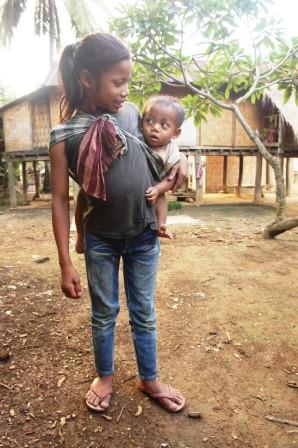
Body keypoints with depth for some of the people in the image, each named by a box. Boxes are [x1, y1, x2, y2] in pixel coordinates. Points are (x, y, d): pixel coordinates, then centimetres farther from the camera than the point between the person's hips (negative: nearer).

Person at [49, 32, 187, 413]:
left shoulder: (130, 113, -3)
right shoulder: (64, 136, -13)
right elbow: (60, 201, -10)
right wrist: (65, 264, -10)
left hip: (144, 235, 3)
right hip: (101, 240, -2)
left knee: (144, 313, 16)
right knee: (104, 314, 16)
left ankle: (149, 379, 38)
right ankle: (105, 377, 41)